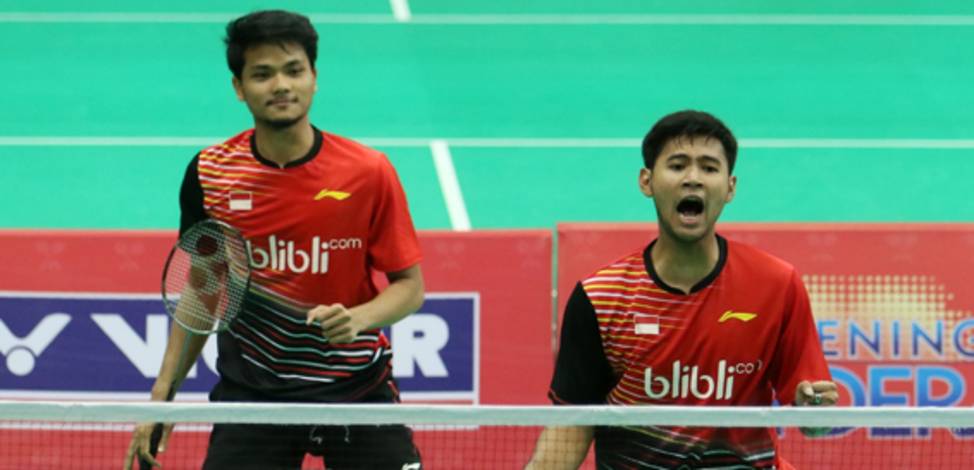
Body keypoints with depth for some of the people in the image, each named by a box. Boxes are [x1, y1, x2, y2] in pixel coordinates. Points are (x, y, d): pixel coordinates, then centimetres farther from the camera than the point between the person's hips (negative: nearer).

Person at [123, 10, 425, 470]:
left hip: (357, 386, -1)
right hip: (250, 392, 1)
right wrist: (162, 397, 2)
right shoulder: (209, 173, -4)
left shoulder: (368, 172, -9)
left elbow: (410, 284, -2)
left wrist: (359, 318, -23)